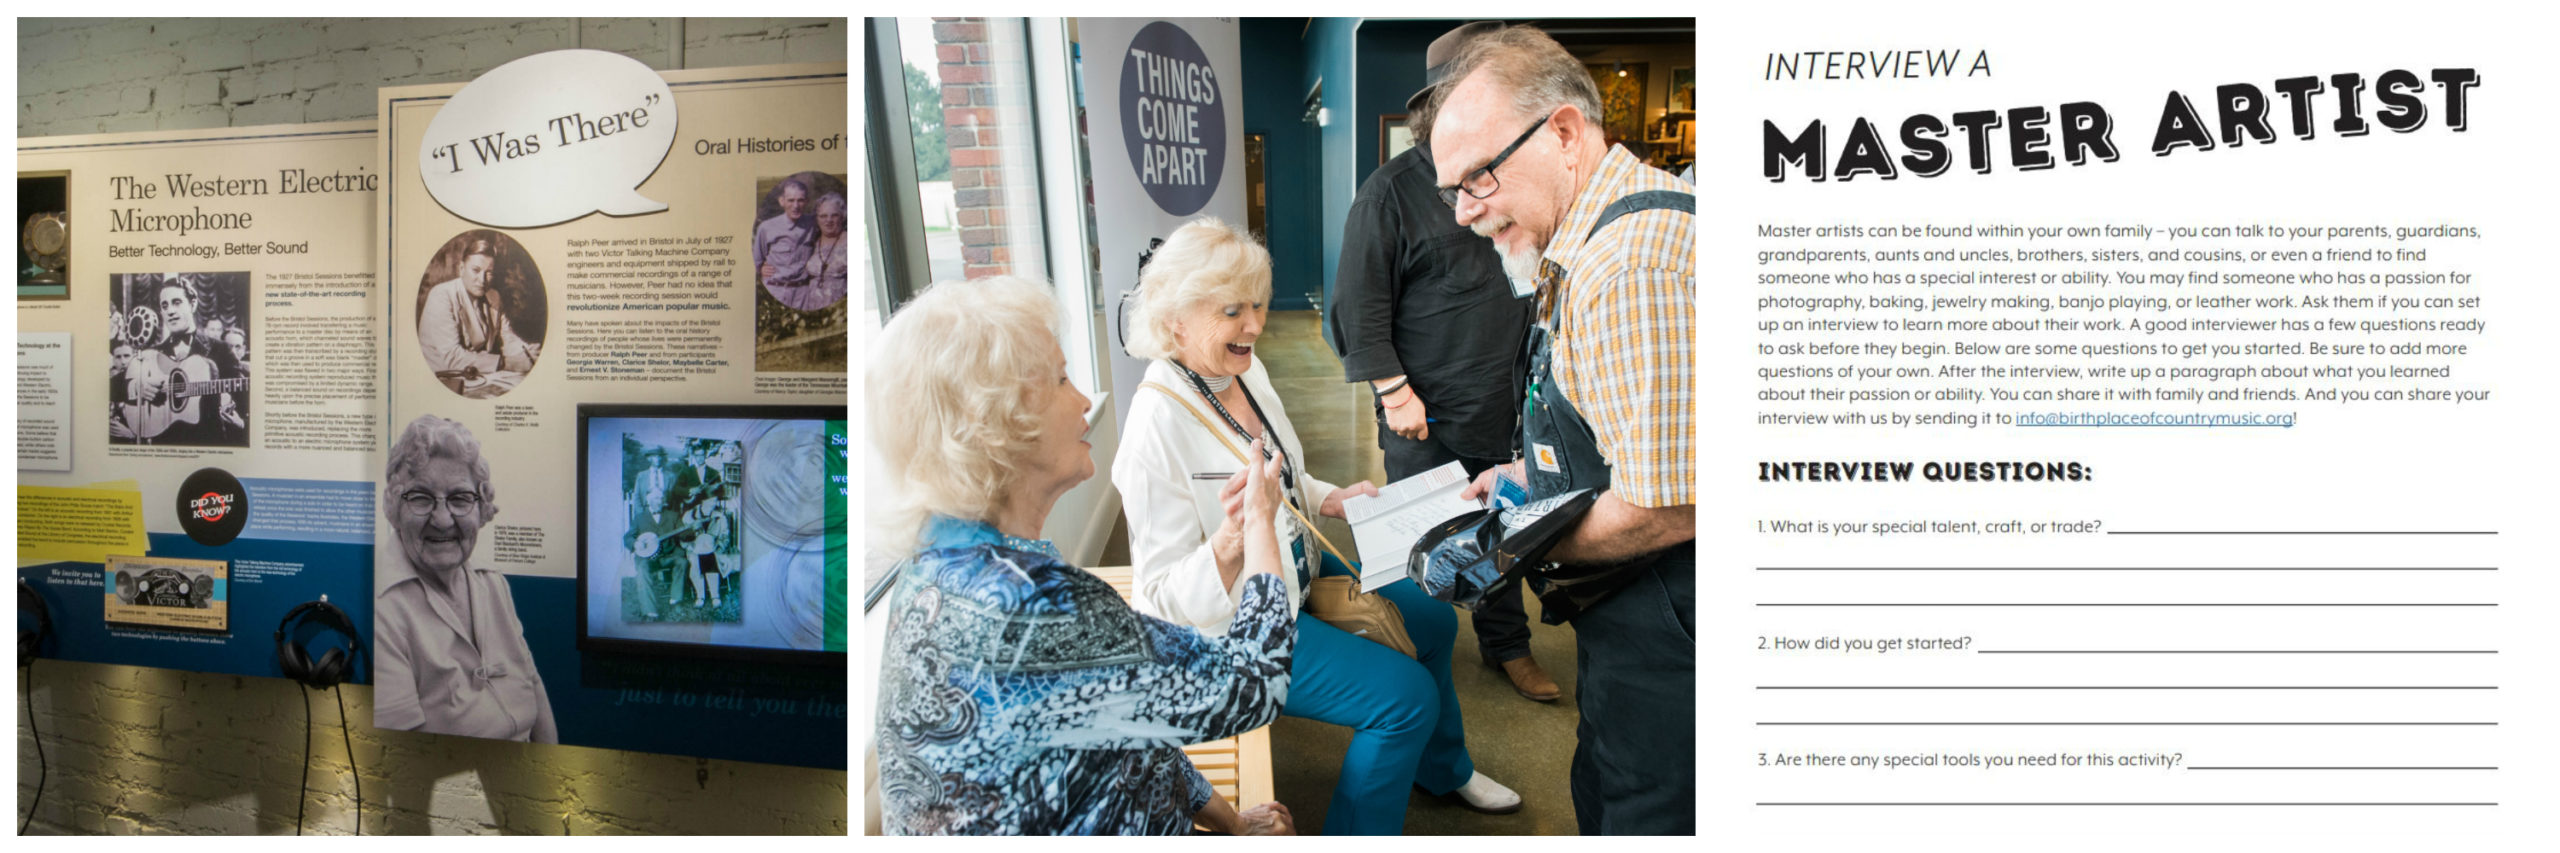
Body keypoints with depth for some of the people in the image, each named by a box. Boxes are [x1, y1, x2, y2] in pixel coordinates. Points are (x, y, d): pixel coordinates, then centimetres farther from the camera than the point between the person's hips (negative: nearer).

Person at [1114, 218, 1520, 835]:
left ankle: (1442, 769, 47)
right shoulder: (1158, 426, -29)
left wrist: (1333, 500, -2)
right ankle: (1357, 835, 6)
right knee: (1406, 692, -16)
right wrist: (1229, 543, -43)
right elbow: (1165, 594, -26)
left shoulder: (1246, 369, -3)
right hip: (1230, 626, -10)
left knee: (1430, 621, 20)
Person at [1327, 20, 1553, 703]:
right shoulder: (1393, 190, -9)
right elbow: (1360, 302, -11)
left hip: (1506, 411, 6)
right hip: (1431, 416, -5)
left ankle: (1507, 647, 33)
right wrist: (1395, 390, -15)